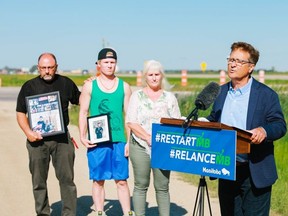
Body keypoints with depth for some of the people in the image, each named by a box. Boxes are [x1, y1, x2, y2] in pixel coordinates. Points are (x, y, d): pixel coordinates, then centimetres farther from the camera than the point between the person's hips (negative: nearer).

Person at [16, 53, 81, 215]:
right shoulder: (29, 86, 4)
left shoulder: (66, 83, 7)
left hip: (62, 138, 0)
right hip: (37, 139, 0)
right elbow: (20, 113, 4)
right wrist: (28, 132, -11)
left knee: (67, 178, -1)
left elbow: (79, 100, 20)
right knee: (39, 181, 8)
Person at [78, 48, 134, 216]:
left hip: (119, 140, 1)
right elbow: (83, 113, 4)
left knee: (121, 180, 3)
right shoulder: (90, 86, 4)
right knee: (98, 180, 6)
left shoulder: (124, 87, 7)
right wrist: (83, 136, -7)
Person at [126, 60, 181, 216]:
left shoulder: (169, 97, 10)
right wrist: (149, 138, -14)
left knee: (162, 187, 1)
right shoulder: (137, 96, 6)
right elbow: (131, 122, -3)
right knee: (141, 186, 2)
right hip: (140, 147, -1)